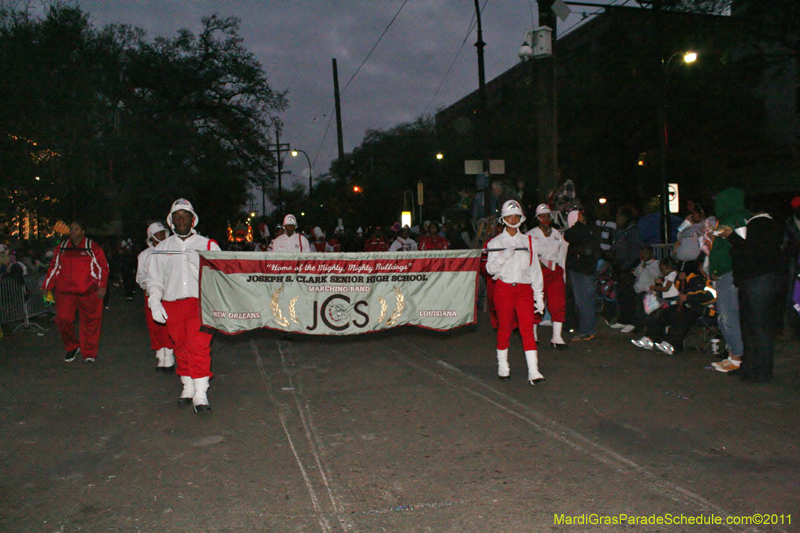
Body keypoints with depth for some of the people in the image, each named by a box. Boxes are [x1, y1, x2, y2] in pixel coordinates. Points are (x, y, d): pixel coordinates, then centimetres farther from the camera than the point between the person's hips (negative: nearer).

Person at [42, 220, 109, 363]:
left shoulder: (92, 247, 5)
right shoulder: (61, 248, 15)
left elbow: (103, 267, 3)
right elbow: (54, 268, 21)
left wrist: (102, 286, -8)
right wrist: (46, 287, 14)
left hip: (89, 292, -3)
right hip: (65, 291, 3)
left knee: (90, 322, 0)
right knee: (62, 319, -7)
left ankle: (89, 354, 13)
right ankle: (72, 348, 17)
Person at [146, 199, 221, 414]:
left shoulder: (207, 245, 8)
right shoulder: (162, 248, 15)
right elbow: (154, 279, 17)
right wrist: (155, 303, 4)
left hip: (200, 302, -3)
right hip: (172, 305, 3)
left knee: (199, 346, -13)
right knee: (181, 347, 7)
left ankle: (200, 394, -13)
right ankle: (188, 388, 21)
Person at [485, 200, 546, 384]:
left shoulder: (528, 241, 13)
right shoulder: (496, 242, 6)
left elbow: (535, 269, 14)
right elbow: (490, 268, -2)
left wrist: (539, 296, 10)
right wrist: (504, 256, -20)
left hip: (524, 289, 2)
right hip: (504, 288, -1)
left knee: (527, 328, -8)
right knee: (505, 328, 4)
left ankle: (533, 371, -11)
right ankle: (502, 366, 21)